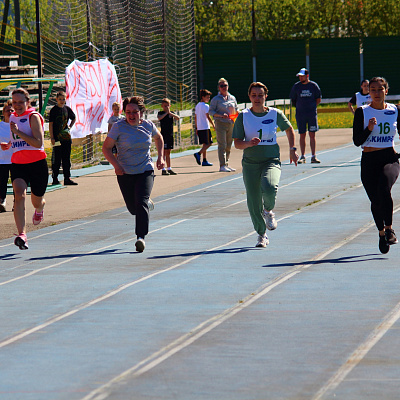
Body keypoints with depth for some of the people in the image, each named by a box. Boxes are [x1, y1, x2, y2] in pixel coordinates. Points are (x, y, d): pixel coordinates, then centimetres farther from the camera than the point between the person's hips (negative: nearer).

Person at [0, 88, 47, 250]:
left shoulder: (33, 117, -9)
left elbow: (38, 143, -20)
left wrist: (18, 132, -24)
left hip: (37, 163, -4)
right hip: (18, 164, 4)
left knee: (37, 202, 11)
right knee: (19, 194, -23)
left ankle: (39, 209, 52)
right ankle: (22, 234, -31)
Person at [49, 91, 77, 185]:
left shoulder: (67, 109, 9)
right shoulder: (54, 110, -4)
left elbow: (73, 119, 28)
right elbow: (50, 124, -6)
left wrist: (70, 127, 11)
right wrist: (52, 137, -13)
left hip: (66, 137, 5)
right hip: (57, 138, -5)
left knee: (66, 159, 7)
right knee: (56, 159, -2)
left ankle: (67, 178, 10)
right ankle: (55, 178, 3)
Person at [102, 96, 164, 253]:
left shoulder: (148, 126, -2)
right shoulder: (119, 127, -11)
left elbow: (158, 138, 21)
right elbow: (106, 148, -9)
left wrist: (161, 157, 9)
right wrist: (116, 165, -23)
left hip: (146, 171, 0)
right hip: (125, 173, 0)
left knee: (141, 202, -20)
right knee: (133, 208, 10)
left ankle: (141, 237, -21)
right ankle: (147, 204, 47)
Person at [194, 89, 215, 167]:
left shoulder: (197, 106, 14)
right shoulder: (205, 106, -10)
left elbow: (195, 118, 17)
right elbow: (208, 117, -14)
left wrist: (197, 128, 21)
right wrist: (213, 125, -7)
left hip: (199, 128, 8)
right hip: (205, 127, -8)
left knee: (205, 144, 11)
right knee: (208, 143, -5)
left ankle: (204, 161, 9)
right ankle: (198, 154, -22)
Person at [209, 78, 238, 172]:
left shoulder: (232, 98, 13)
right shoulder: (216, 99, -2)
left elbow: (236, 110, 22)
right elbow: (211, 111, -4)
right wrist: (221, 115, -18)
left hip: (231, 124, 5)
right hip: (220, 124, -5)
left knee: (228, 146, 9)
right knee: (222, 145, -11)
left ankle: (226, 164, 19)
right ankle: (222, 166, -13)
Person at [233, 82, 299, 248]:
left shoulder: (275, 114, 0)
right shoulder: (243, 117, -1)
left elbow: (289, 129, 19)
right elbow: (237, 143, -1)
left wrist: (292, 150, 12)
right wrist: (249, 143, -22)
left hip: (271, 161, -1)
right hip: (250, 163, 1)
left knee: (269, 188, -30)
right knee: (253, 202, 0)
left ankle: (268, 211, 5)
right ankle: (262, 235, 21)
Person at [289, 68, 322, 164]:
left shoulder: (314, 86, 2)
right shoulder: (296, 86, 3)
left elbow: (318, 99, 11)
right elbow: (293, 100, 12)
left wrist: (312, 107, 4)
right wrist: (299, 107, 8)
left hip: (312, 113, -1)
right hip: (300, 114, 1)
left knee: (312, 135, -3)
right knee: (302, 135, 1)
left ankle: (313, 156, 0)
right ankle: (303, 156, 6)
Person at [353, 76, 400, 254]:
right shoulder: (362, 112, 0)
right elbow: (357, 141, -4)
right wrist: (369, 129, -20)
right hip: (369, 160, 1)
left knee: (384, 188, -29)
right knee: (375, 200, 1)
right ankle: (382, 233, 27)